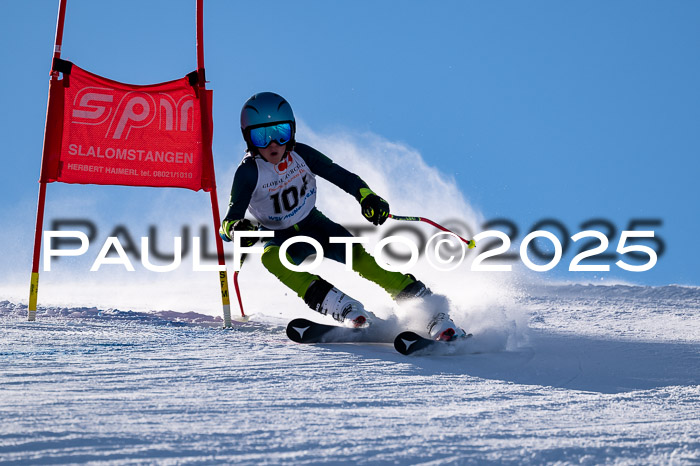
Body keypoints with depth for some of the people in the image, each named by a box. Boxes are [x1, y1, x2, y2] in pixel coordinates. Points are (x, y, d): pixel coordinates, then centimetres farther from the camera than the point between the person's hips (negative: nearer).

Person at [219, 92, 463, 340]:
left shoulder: (300, 154, -16)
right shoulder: (249, 172, -24)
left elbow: (342, 177, -13)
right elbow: (228, 222, -30)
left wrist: (367, 197, -33)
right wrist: (236, 229, -54)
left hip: (314, 225, 1)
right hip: (280, 238, -1)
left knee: (356, 255, -26)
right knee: (270, 257, -36)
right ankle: (340, 305, -43)